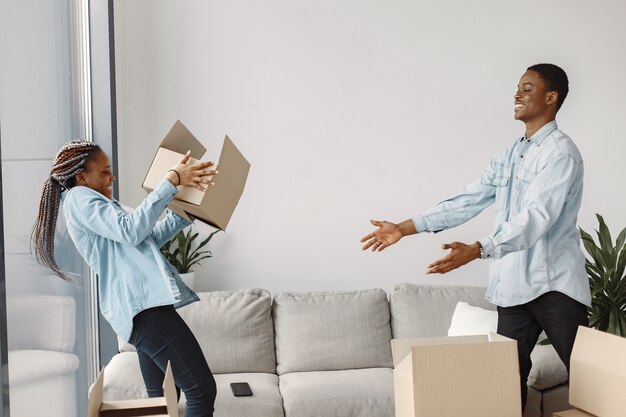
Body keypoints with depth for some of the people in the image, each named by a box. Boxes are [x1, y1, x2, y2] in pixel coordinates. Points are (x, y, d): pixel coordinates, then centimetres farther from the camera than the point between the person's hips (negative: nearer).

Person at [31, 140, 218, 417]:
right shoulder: (78, 198, 0)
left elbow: (150, 237, 34)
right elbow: (131, 230, -16)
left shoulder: (95, 204, 29)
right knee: (201, 389, -14)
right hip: (142, 303, -11)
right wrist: (171, 181, -17)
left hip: (143, 302, 11)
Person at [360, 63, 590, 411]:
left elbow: (536, 217, -24)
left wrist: (478, 250, -36)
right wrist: (406, 228, 6)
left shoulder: (561, 152, -11)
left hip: (554, 284, -7)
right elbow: (467, 201, 12)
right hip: (513, 285, 7)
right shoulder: (509, 156, 14)